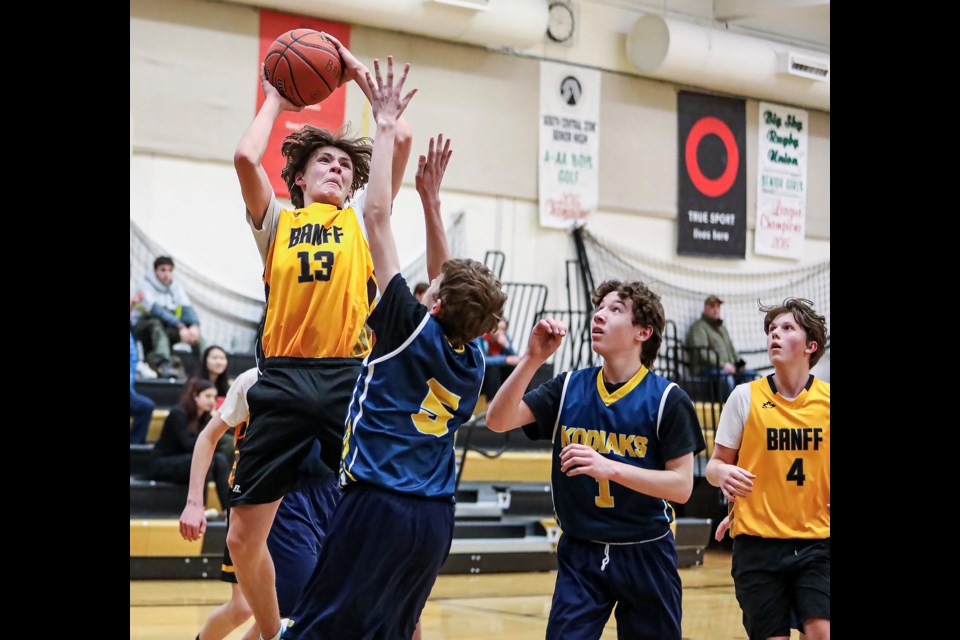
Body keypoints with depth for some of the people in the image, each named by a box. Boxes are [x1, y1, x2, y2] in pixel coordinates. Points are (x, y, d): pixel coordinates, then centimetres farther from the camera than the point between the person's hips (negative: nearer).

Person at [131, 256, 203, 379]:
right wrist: (180, 326, -40)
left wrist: (195, 325, -32)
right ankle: (164, 364, -58)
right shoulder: (146, 286, -13)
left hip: (166, 328, 5)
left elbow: (187, 308, -9)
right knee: (156, 323, -39)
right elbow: (156, 310, -28)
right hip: (142, 326, -5)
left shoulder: (176, 288, 5)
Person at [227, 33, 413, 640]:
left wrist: (362, 75, 14)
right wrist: (275, 101, 13)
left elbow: (401, 140, 4)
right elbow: (246, 157, -3)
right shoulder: (276, 222, 14)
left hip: (348, 379, -1)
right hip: (283, 380, 1)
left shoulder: (362, 219, 14)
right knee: (244, 536, 3)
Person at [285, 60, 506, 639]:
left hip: (379, 506, -7)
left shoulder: (412, 331, -8)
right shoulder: (471, 360, 7)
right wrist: (431, 200, 24)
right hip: (435, 518, 7)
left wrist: (387, 124, -2)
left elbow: (378, 215, -7)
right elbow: (450, 287, 24)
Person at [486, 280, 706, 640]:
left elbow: (681, 486, -14)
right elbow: (498, 420, -9)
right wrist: (533, 359, -21)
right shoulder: (568, 388, 1)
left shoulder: (668, 399, -9)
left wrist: (609, 467, -26)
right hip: (580, 555, 2)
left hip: (645, 555, -2)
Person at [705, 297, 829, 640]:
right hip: (757, 543, -1)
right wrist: (722, 473, -20)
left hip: (816, 542, 1)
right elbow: (715, 464, 3)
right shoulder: (746, 396, -1)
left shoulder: (826, 399, 2)